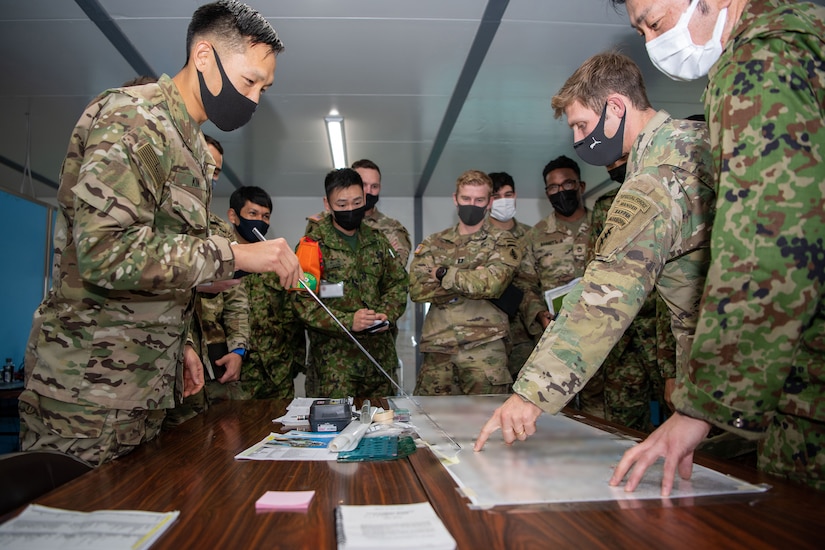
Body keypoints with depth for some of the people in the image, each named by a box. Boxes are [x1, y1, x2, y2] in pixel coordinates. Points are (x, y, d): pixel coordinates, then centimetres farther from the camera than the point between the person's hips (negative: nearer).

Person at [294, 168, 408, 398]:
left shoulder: (377, 241, 10)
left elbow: (398, 282, 13)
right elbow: (303, 302, -11)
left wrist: (387, 313, -7)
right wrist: (348, 321, -22)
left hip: (380, 353, 5)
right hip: (333, 358, -4)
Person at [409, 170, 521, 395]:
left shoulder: (502, 242, 5)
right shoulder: (433, 244, 13)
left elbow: (491, 283, -14)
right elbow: (417, 290, -2)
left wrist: (444, 274, -5)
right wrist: (471, 280, -9)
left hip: (484, 346, -2)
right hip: (437, 346, 3)